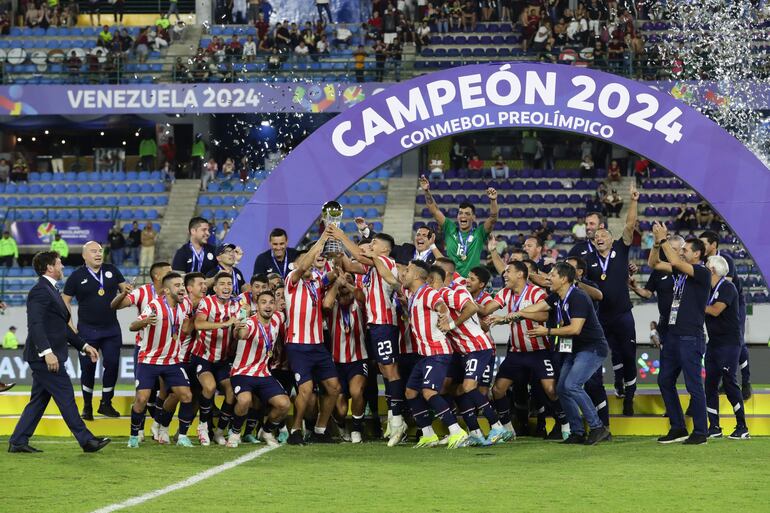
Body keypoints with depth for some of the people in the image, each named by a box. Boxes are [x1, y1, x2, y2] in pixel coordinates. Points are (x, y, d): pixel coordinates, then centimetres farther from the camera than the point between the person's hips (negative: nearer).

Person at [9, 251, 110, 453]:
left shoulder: (51, 290, 21)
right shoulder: (40, 291, -13)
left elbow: (62, 327, 27)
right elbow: (35, 324, -23)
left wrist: (84, 346, 24)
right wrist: (47, 352, -31)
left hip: (47, 357, 11)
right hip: (45, 356, -11)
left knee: (39, 400, 11)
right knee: (66, 397, -5)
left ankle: (18, 442, 13)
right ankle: (86, 440, -1)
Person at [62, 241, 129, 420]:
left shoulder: (111, 270, 4)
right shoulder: (77, 276, -3)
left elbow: (125, 288, 11)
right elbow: (65, 301, 1)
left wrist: (127, 290, -15)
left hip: (111, 329, 2)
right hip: (87, 330, -2)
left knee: (112, 365, -1)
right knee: (88, 368, 3)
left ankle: (106, 404, 14)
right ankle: (87, 406, 16)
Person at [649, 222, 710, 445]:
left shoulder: (702, 273, -9)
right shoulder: (680, 271, 14)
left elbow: (675, 261, -22)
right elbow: (654, 263, 17)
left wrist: (664, 239, -14)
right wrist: (657, 242, 3)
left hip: (690, 337, -9)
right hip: (673, 334, 9)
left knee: (694, 385, -5)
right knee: (665, 381, 11)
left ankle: (700, 432, 2)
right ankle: (678, 429, 18)